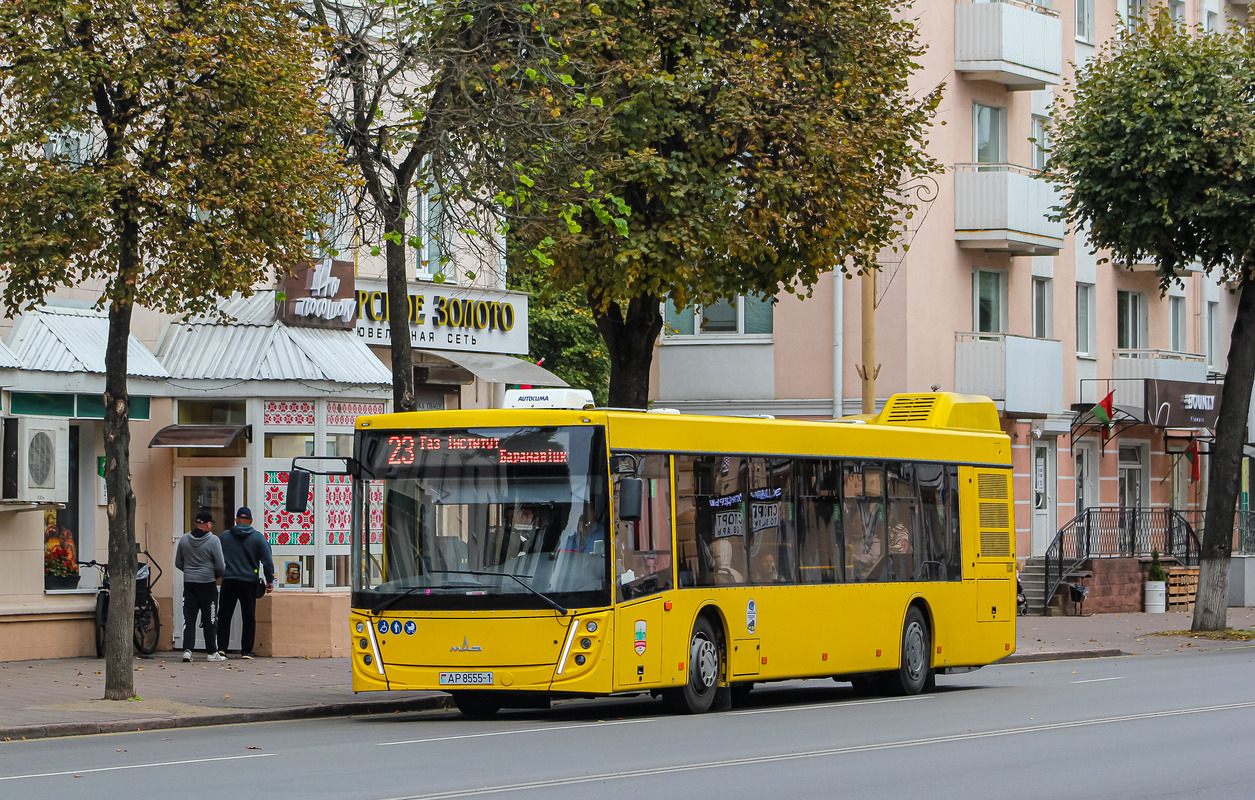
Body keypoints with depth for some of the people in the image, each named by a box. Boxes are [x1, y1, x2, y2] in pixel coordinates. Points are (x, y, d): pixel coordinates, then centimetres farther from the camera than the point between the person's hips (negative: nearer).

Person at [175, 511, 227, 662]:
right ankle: (211, 652, 8)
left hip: (189, 583, 3)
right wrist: (216, 576, 10)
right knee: (210, 620, 4)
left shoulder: (184, 539, 3)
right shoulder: (213, 540, -10)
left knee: (189, 618, 5)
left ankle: (187, 650, -5)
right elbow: (220, 566, -10)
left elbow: (178, 563, 10)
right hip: (207, 584, -3)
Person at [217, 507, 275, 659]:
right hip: (249, 582, -1)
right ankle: (246, 651, 2)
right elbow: (267, 560, -5)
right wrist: (269, 581, 1)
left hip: (228, 582, 1)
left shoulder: (224, 536, 6)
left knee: (224, 616, 8)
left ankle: (221, 648, 2)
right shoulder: (258, 537, -1)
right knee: (249, 618, 5)